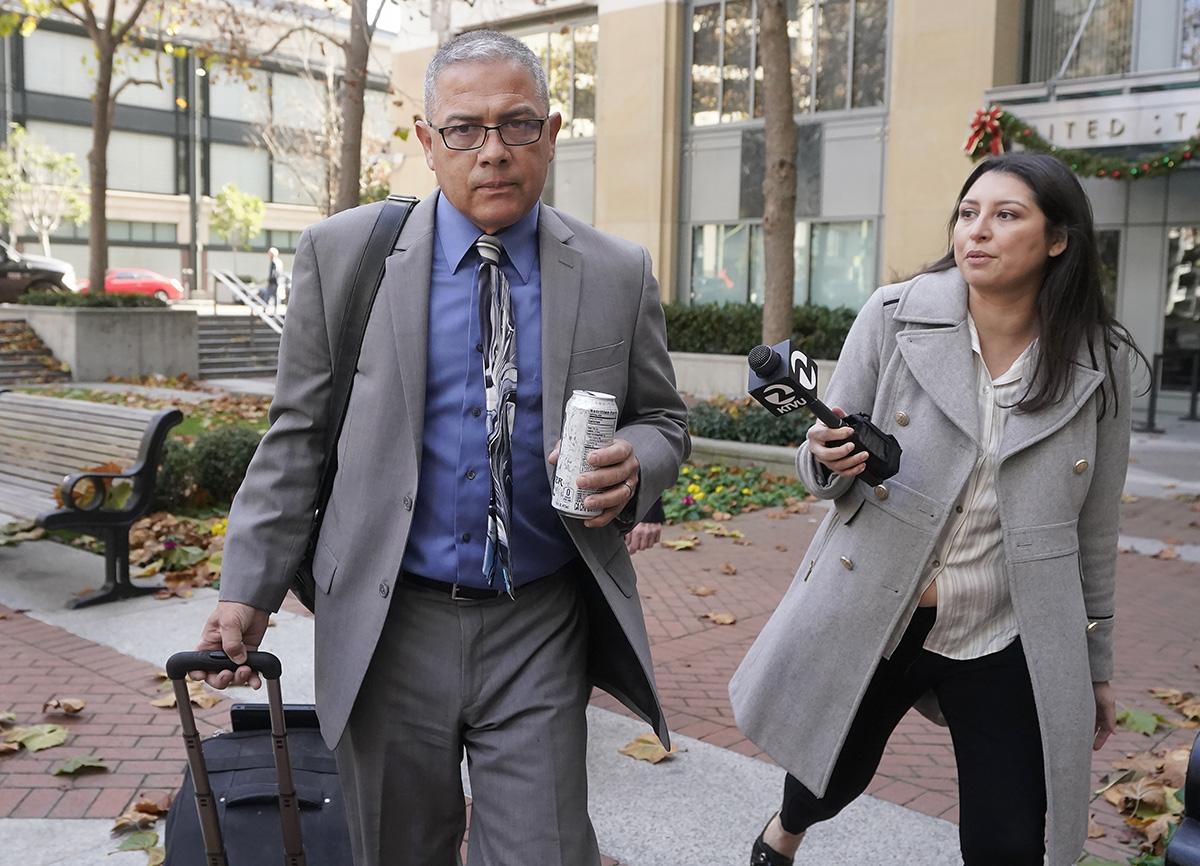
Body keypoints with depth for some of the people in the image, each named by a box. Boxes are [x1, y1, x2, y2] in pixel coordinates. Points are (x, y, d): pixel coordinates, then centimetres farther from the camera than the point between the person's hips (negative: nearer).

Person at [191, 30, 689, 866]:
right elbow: (298, 436, 2)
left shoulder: (618, 274, -1)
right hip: (389, 625, 1)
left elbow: (663, 421, 9)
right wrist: (249, 590, -1)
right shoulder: (343, 254, -2)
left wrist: (631, 467, -14)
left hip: (541, 630, 0)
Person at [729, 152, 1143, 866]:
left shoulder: (1100, 362, -6)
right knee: (830, 782, 20)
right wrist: (829, 461, -24)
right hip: (868, 617, 0)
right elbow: (823, 465, -1)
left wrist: (1097, 664, 11)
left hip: (1006, 645, 1)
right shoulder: (893, 318, -9)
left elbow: (1094, 526, 4)